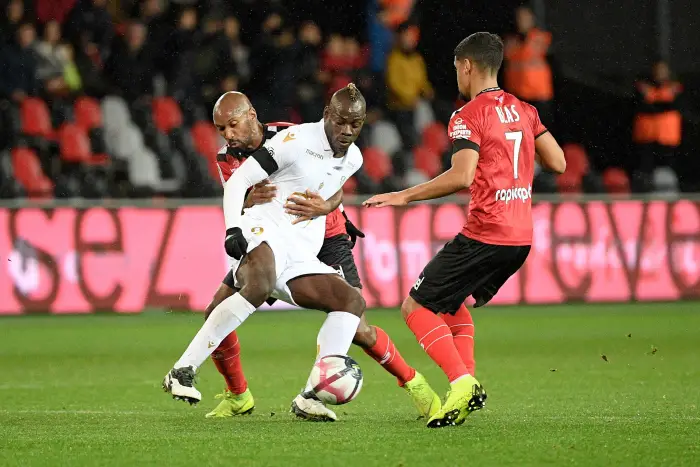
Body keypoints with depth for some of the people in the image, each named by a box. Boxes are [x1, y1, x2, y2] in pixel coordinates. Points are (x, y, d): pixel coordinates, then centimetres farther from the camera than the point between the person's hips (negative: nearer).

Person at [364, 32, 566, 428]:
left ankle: (461, 381, -17)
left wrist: (404, 196, -16)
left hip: (485, 233, -8)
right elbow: (558, 163, 14)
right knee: (450, 302, 27)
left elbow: (461, 176, -23)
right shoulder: (523, 111, 13)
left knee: (417, 307, 0)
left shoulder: (469, 116, -9)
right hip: (522, 236, 8)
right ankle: (470, 384, 10)